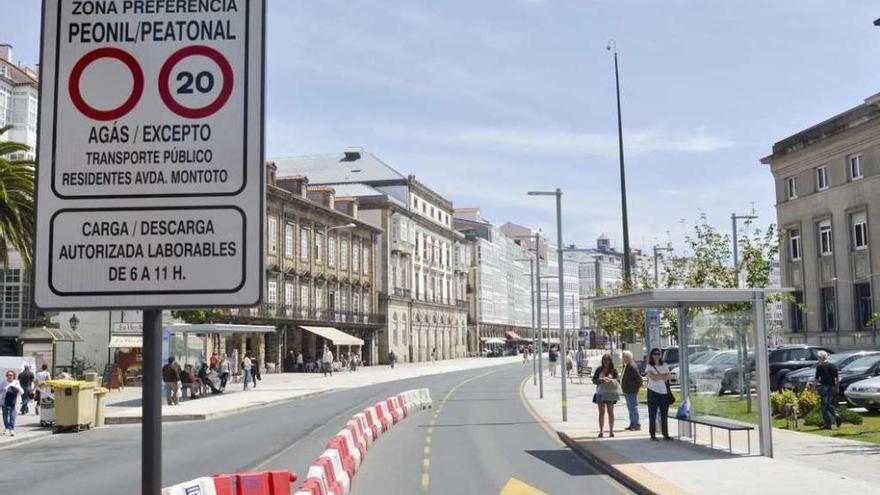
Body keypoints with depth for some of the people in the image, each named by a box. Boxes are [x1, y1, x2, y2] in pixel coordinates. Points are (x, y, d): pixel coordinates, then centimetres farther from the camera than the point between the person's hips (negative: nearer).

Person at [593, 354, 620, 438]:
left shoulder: (613, 370, 0)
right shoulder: (599, 369, 6)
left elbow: (618, 380, -6)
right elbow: (594, 380, 6)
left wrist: (610, 380, -23)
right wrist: (599, 380, -15)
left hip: (610, 393, -1)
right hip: (601, 393, 1)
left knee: (610, 412, 6)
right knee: (601, 412, 2)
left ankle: (611, 431, 12)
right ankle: (601, 431, 4)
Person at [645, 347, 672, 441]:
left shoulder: (664, 366, 13)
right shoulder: (649, 366, 2)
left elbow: (667, 377, 0)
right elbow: (653, 377, -14)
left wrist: (657, 376, -12)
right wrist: (662, 376, -8)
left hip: (663, 391, 3)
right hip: (653, 391, -3)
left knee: (664, 414, 6)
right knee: (652, 414, -2)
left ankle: (665, 434, 14)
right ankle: (653, 435, 1)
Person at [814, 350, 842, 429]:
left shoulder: (819, 367, -8)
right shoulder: (833, 366, 8)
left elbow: (817, 379, -9)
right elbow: (837, 378, 9)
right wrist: (836, 387, 17)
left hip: (824, 387, -6)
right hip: (832, 387, 6)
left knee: (825, 406, 1)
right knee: (830, 405, 19)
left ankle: (827, 424, 1)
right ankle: (837, 416, -4)